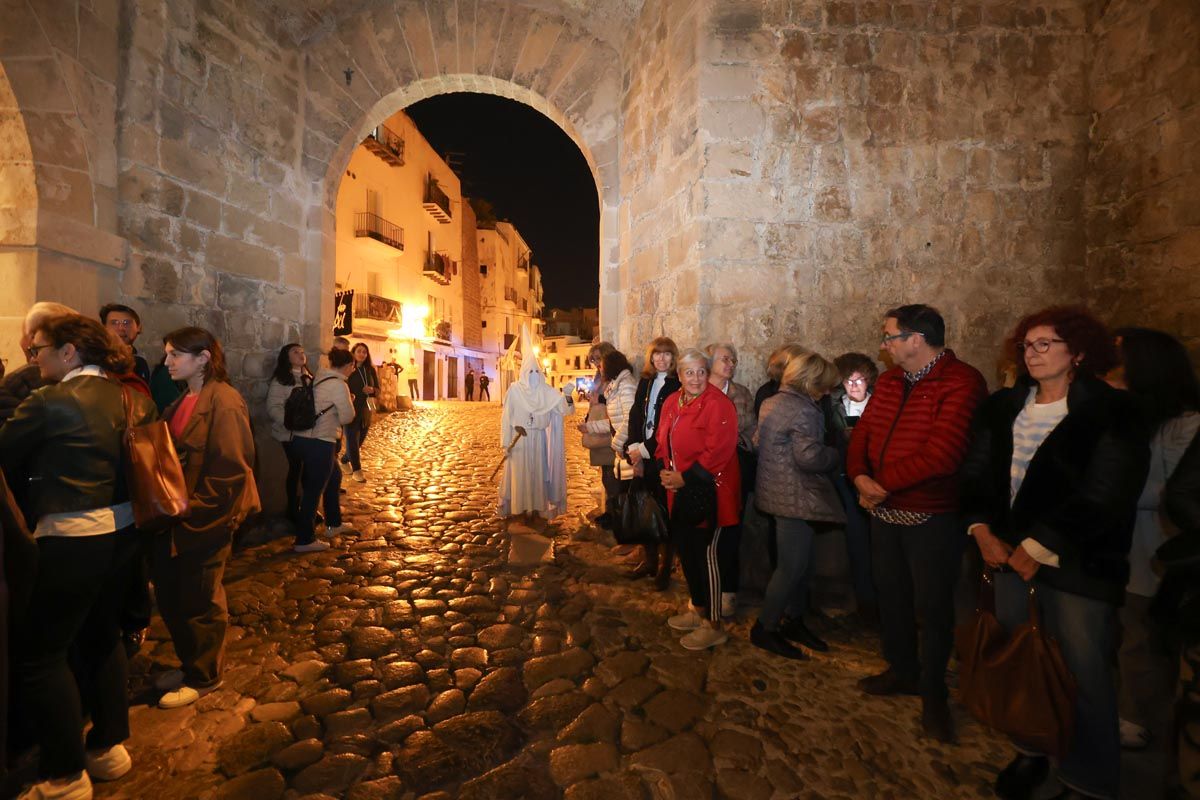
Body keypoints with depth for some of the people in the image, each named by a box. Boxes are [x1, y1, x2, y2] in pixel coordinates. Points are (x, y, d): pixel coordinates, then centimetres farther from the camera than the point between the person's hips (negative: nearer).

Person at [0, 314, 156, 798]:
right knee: (102, 638, 21)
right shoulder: (127, 397, 6)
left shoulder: (52, 400, -14)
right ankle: (109, 747, 34)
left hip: (72, 539, -7)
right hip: (121, 530, 7)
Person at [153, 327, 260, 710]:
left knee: (200, 602, 7)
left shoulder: (223, 401, -18)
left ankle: (204, 677, 28)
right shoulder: (183, 401, 11)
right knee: (169, 596, 19)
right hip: (177, 520, 9)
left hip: (206, 521, -8)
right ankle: (190, 663, 39)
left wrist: (194, 508, -17)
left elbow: (232, 468, -21)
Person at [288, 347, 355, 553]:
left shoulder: (319, 378, 10)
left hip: (302, 438, 9)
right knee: (313, 490, 3)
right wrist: (349, 402, 8)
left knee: (334, 477, 24)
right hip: (319, 443, -9)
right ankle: (304, 540, 15)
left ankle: (334, 524, 37)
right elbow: (347, 417, -9)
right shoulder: (339, 385, -14)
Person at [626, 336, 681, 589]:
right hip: (643, 456, 5)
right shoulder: (645, 382, 11)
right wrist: (633, 448, -6)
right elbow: (634, 416, 6)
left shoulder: (677, 385, -7)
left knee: (664, 511, 3)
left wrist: (645, 449, -11)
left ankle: (665, 567, 19)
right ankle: (649, 559, 28)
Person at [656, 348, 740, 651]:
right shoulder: (672, 402, 8)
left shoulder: (717, 404, -16)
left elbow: (718, 451, -23)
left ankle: (713, 626, 18)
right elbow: (662, 439, 14)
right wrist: (664, 470, -1)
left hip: (708, 492, -8)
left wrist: (685, 477, -19)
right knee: (686, 549, 18)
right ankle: (698, 609, 39)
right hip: (681, 492, 8)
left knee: (706, 554, 1)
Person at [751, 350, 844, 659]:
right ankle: (765, 628, 16)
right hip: (796, 497, -10)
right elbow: (810, 457, -24)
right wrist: (837, 455, -7)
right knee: (791, 566, 3)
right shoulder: (804, 410, -19)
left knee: (799, 561, 20)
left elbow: (757, 441, 15)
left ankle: (794, 621, 33)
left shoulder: (771, 402, 10)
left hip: (778, 491, 10)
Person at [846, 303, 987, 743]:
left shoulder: (961, 382, -18)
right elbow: (862, 432, 7)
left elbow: (943, 453, -28)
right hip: (885, 510, 7)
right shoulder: (889, 380, 7)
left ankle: (933, 691, 31)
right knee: (891, 594, 19)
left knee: (932, 605, 8)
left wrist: (883, 483, -19)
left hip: (932, 517, -7)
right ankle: (902, 671, 41)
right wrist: (860, 476, -11)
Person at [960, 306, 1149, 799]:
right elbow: (977, 473, 6)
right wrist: (983, 533, -5)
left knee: (1081, 674, 5)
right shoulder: (1002, 407, 7)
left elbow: (1102, 498, -13)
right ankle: (1031, 753, 33)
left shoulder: (1112, 412, -6)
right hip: (1011, 556, 4)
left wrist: (1033, 550, -14)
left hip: (1079, 567, -4)